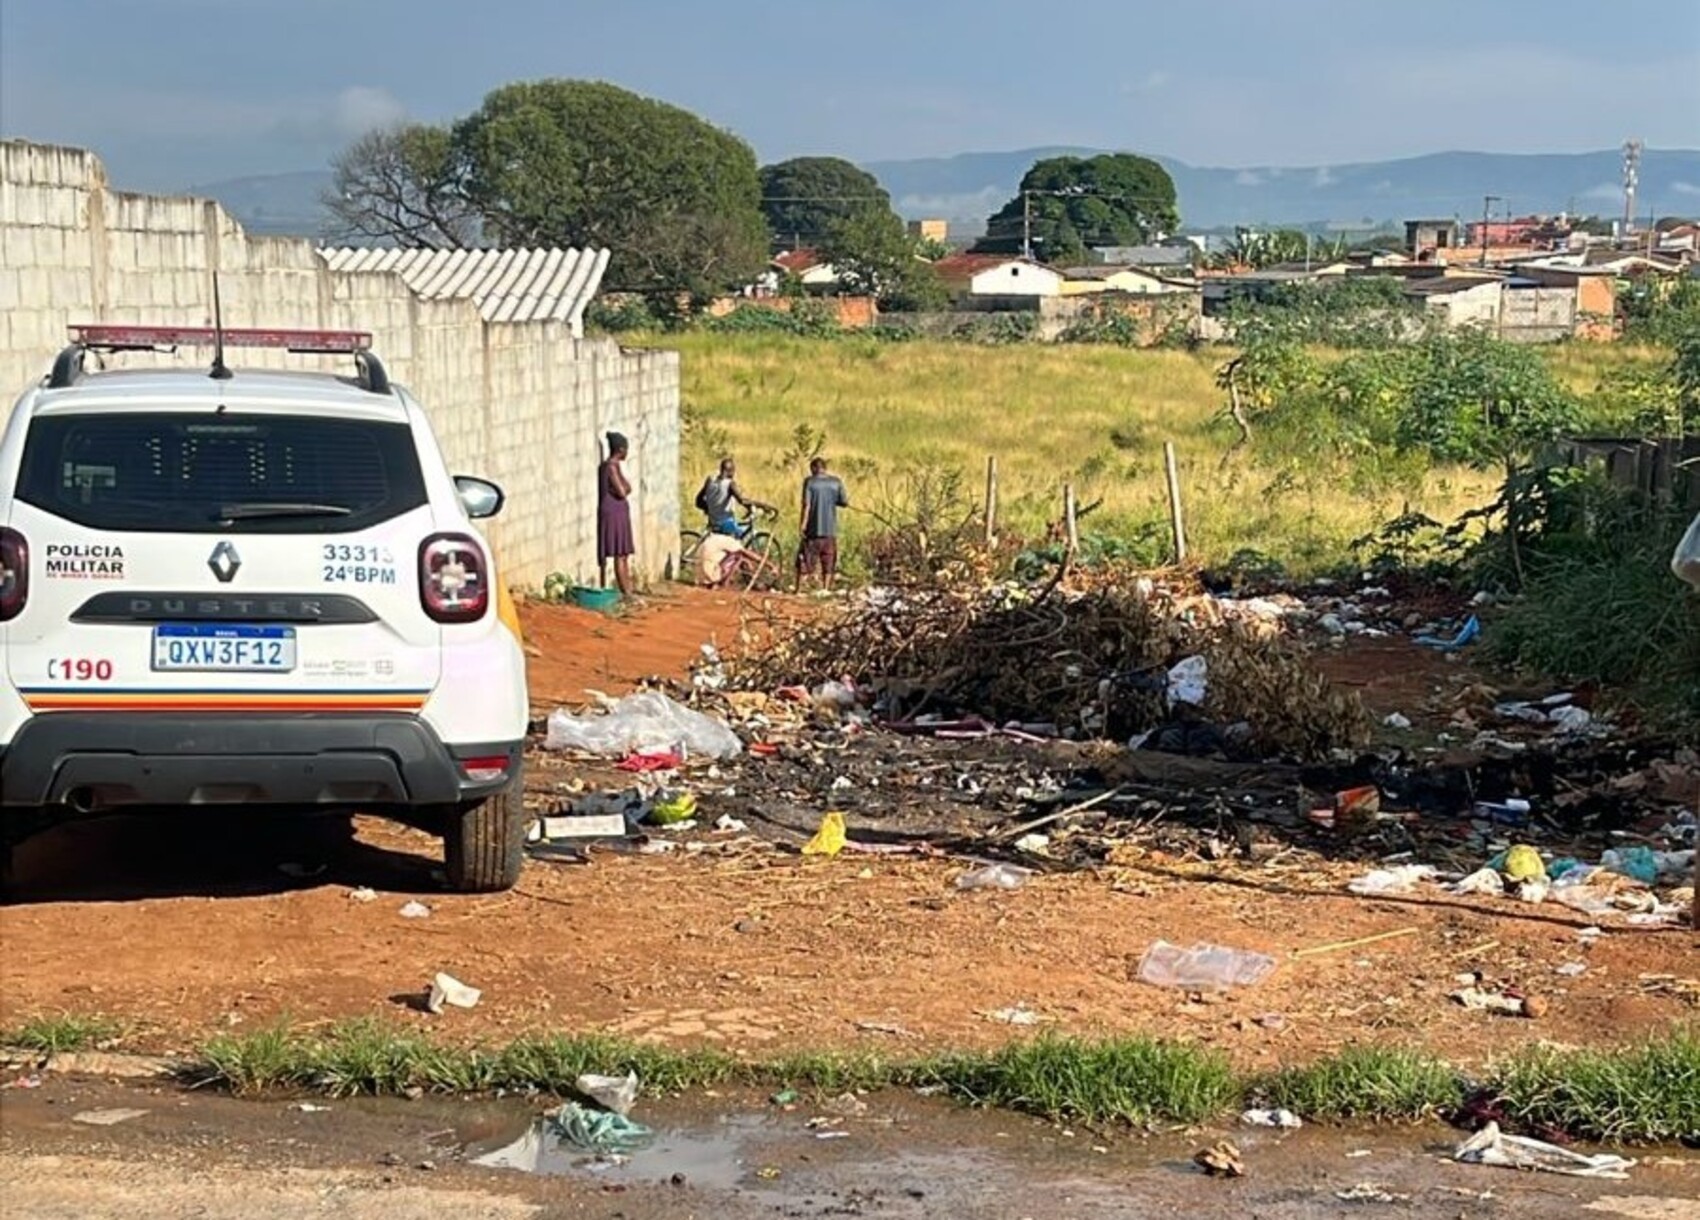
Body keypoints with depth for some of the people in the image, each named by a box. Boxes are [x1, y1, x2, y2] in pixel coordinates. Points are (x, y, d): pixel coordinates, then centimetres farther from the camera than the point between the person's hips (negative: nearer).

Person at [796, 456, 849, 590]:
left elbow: (806, 505, -12)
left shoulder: (810, 481, -6)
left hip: (813, 528, -2)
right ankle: (825, 589, 8)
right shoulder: (836, 482, 2)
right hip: (830, 529, 2)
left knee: (805, 561, 5)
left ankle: (798, 589, 5)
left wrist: (803, 525, -9)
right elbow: (844, 503, 6)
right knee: (828, 563, 10)